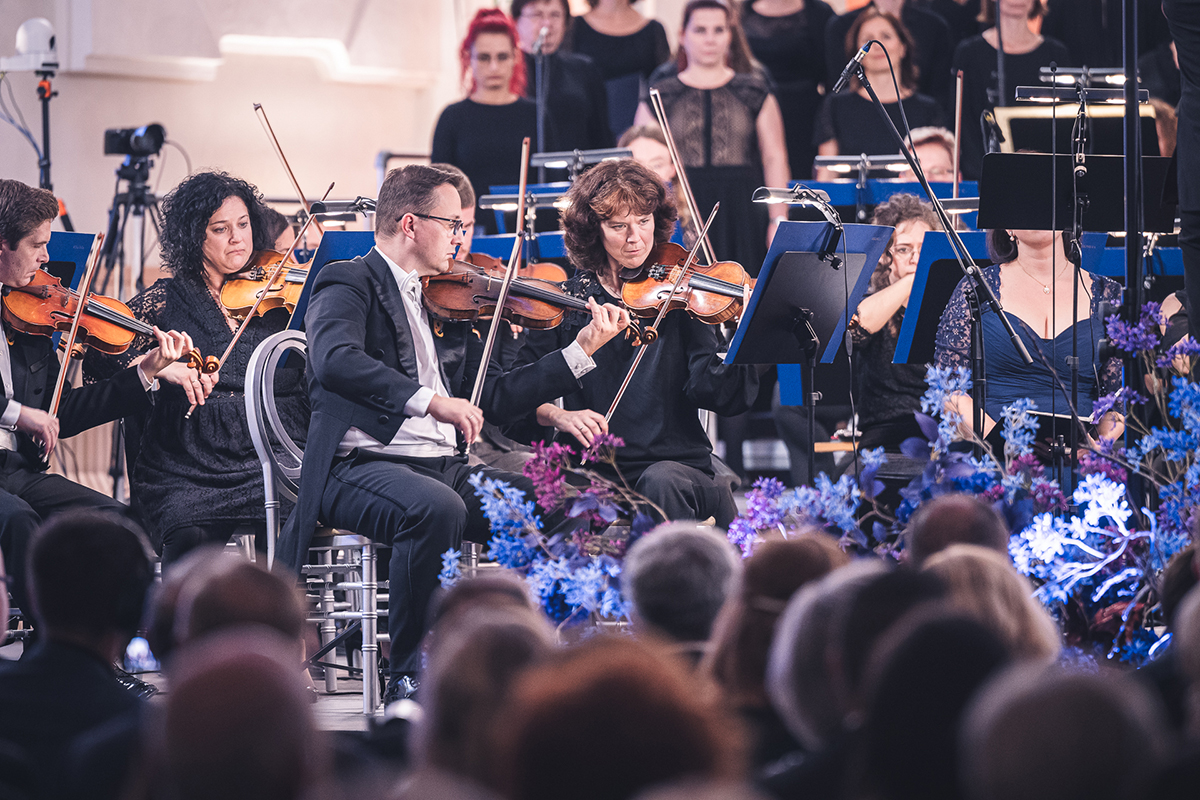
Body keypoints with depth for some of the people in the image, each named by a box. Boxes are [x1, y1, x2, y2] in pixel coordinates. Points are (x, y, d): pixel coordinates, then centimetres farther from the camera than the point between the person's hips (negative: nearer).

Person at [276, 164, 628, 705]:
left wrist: (583, 349, 17)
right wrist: (428, 399, -32)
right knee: (436, 508, -38)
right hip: (364, 466, -7)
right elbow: (335, 361, -22)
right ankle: (410, 676, -25)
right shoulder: (349, 285, -1)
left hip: (445, 466, 7)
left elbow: (495, 396, 23)